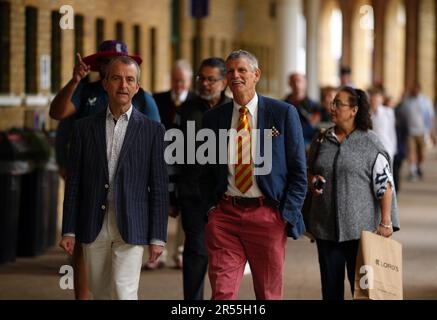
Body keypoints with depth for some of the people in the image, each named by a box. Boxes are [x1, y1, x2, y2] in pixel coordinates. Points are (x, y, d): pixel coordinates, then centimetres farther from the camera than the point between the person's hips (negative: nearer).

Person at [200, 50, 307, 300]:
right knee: (222, 293, -5)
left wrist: (287, 214, -6)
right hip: (224, 214, 2)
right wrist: (211, 208, 5)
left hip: (268, 215, -2)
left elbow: (299, 171, 1)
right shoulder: (213, 117, 9)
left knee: (270, 294, 8)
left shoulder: (284, 113, 1)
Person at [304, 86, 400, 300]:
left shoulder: (370, 142, -5)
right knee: (330, 284, 8)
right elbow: (309, 170, 24)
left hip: (360, 227, -4)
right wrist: (311, 180, 0)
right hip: (326, 227, 4)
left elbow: (385, 184, -7)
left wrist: (385, 222, -11)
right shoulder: (321, 141, 9)